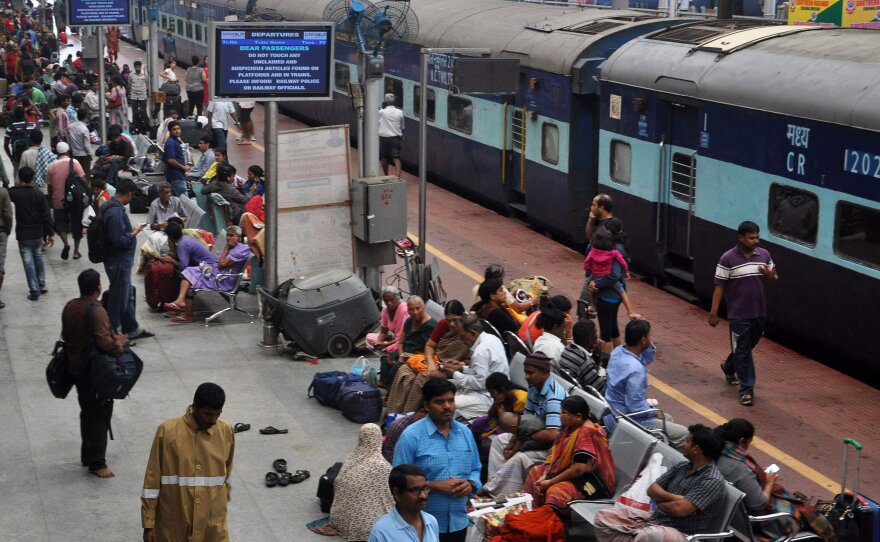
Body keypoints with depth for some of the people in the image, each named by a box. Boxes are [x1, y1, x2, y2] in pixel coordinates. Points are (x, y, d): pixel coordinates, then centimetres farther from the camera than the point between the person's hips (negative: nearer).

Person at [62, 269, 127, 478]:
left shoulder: (70, 307, 2)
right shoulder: (96, 311, -23)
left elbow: (66, 335, 13)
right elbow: (104, 342, -29)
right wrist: (119, 343, -10)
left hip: (75, 367, 8)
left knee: (87, 412, 20)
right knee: (101, 415, 0)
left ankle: (87, 454, 30)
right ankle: (97, 463, 1)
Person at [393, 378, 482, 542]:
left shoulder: (465, 432, 7)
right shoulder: (411, 436, -12)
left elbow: (475, 469, 14)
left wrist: (471, 484, -7)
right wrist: (435, 486, -21)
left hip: (458, 522, 5)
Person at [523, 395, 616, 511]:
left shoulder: (587, 433, -24)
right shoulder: (570, 427, 3)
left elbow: (579, 468, -27)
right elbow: (556, 454, 6)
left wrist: (550, 482, -20)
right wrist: (544, 476, -8)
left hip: (590, 480, -11)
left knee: (555, 492, -33)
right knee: (535, 472, 17)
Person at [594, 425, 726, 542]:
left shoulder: (713, 480, -16)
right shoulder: (683, 466, 9)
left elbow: (679, 509, -24)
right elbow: (652, 490, 9)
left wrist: (660, 502, -3)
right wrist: (672, 498, -11)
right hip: (655, 519, 8)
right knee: (603, 517, -5)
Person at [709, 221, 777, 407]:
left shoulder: (764, 255, 1)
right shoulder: (728, 259, -13)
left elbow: (774, 279, 12)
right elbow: (719, 287, -9)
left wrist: (770, 276, -14)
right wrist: (713, 313, -10)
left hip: (759, 313, 5)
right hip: (739, 315, -5)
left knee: (746, 348, 21)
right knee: (743, 352, 0)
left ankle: (729, 368, 48)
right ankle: (746, 390, 8)